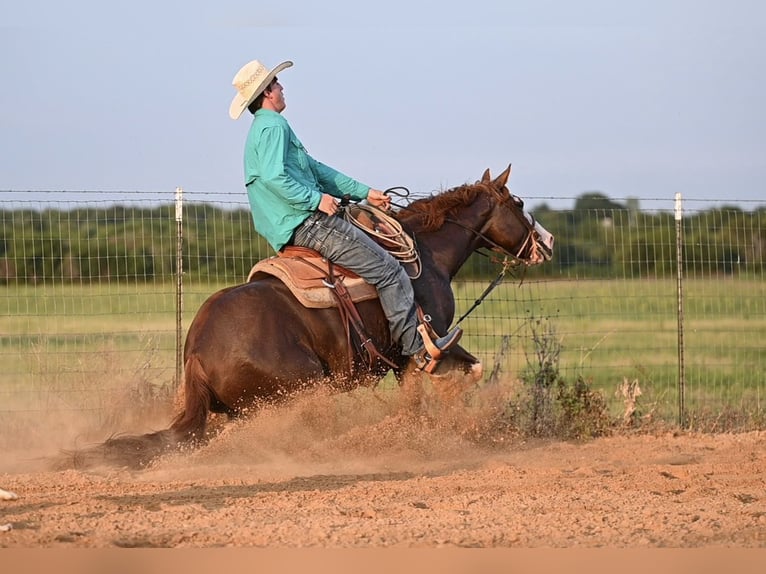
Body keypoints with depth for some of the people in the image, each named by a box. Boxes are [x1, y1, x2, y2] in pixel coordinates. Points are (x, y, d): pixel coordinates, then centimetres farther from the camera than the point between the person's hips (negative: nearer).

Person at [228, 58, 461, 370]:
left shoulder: (263, 128, 22)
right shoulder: (273, 126, -11)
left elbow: (315, 169, 24)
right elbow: (274, 177, -26)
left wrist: (364, 192, 22)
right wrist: (316, 199, -22)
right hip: (307, 224, -11)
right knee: (388, 270, -9)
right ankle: (418, 349, -10)